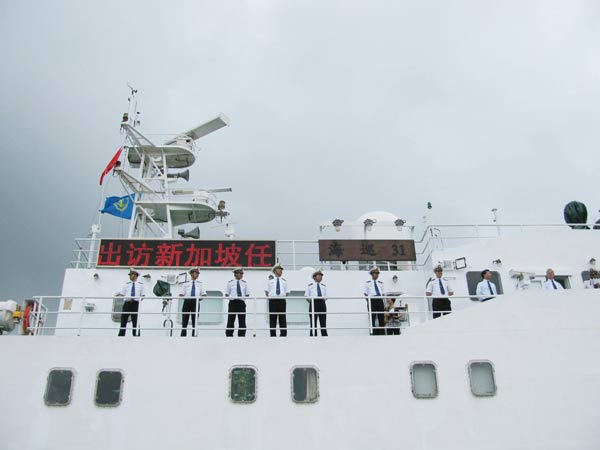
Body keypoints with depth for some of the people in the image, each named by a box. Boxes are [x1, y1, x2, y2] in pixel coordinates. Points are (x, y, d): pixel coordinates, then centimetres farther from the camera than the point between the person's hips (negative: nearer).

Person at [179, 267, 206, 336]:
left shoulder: (200, 283, 16)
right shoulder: (186, 283, 16)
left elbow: (204, 294, 9)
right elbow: (182, 294, 12)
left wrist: (200, 298, -5)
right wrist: (181, 296, -6)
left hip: (196, 302, 0)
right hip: (187, 301, 0)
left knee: (194, 320, 0)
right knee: (184, 320, -2)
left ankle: (194, 335, 2)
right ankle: (183, 335, 2)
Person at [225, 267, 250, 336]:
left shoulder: (244, 283, 11)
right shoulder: (230, 283, 7)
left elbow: (247, 294, 12)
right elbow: (226, 294, 8)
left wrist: (244, 297, -4)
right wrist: (229, 297, -7)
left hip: (241, 302, 2)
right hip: (232, 302, -2)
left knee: (242, 321, 1)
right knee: (230, 320, 0)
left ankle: (241, 335, 7)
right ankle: (229, 335, 5)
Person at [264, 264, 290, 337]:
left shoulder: (284, 281, 14)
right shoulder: (270, 280, 9)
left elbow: (287, 292, 15)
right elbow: (266, 291, 11)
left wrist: (283, 296, 2)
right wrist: (269, 297, -2)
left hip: (282, 301, 1)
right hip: (272, 300, -1)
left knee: (282, 319, 2)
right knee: (272, 319, -1)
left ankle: (283, 335, 5)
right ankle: (273, 335, 3)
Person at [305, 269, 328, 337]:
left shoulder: (324, 286, 19)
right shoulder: (310, 286, 10)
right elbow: (306, 296, 10)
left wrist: (324, 299, 5)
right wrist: (310, 301, -1)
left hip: (322, 303, 3)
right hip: (313, 303, -3)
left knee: (323, 322, 2)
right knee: (313, 322, -2)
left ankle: (324, 336, 3)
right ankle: (313, 335, 0)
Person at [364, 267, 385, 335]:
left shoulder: (380, 283, 18)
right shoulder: (368, 283, 7)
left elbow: (383, 293, 20)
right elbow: (366, 293, 7)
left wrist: (382, 299, 6)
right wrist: (368, 301, -2)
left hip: (380, 300, 4)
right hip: (372, 300, -3)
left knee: (381, 317, 1)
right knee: (372, 317, -4)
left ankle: (382, 333, 4)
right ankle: (374, 333, -1)